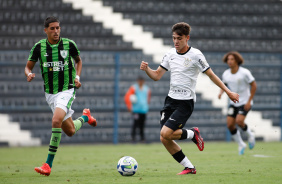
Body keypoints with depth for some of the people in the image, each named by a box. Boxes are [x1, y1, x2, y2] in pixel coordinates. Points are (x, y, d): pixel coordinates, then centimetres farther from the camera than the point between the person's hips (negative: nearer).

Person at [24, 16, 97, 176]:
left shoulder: (69, 44, -4)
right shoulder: (39, 47, -2)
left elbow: (78, 60, 15)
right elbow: (28, 66, 7)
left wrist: (77, 77, -1)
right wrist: (29, 74, -16)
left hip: (67, 90, -3)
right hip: (50, 93, 3)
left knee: (56, 121, -27)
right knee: (70, 131, 10)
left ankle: (48, 165, -22)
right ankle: (84, 117, 47)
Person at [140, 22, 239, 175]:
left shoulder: (195, 55, -9)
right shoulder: (170, 54, 8)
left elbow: (211, 74, -2)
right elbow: (157, 76, 10)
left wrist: (228, 92, -2)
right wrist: (146, 69, -10)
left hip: (185, 102, -6)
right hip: (171, 99, 6)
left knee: (166, 133, -21)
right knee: (164, 140, -2)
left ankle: (193, 134, 7)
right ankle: (189, 167, 11)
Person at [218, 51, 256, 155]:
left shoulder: (244, 72, -16)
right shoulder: (226, 74, -2)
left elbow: (254, 85, -11)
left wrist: (249, 101, -15)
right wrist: (221, 92, -6)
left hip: (245, 102, -5)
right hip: (233, 103, 5)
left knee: (239, 122, -24)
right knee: (230, 125, -7)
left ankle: (250, 135, 9)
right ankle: (241, 145, 15)